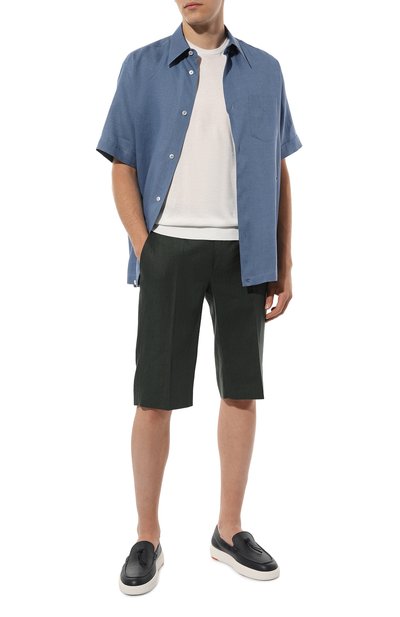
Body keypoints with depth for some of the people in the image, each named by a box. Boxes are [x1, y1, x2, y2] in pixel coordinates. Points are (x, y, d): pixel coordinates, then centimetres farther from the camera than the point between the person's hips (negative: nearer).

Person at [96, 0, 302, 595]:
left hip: (244, 251, 2)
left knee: (241, 390, 6)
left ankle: (229, 529, 22)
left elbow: (279, 173, 10)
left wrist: (284, 264, 5)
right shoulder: (143, 66, 5)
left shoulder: (265, 71, 10)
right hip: (170, 247, -2)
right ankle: (147, 539, 15)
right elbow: (123, 169, 3)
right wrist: (145, 252, -9)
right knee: (154, 397, -1)